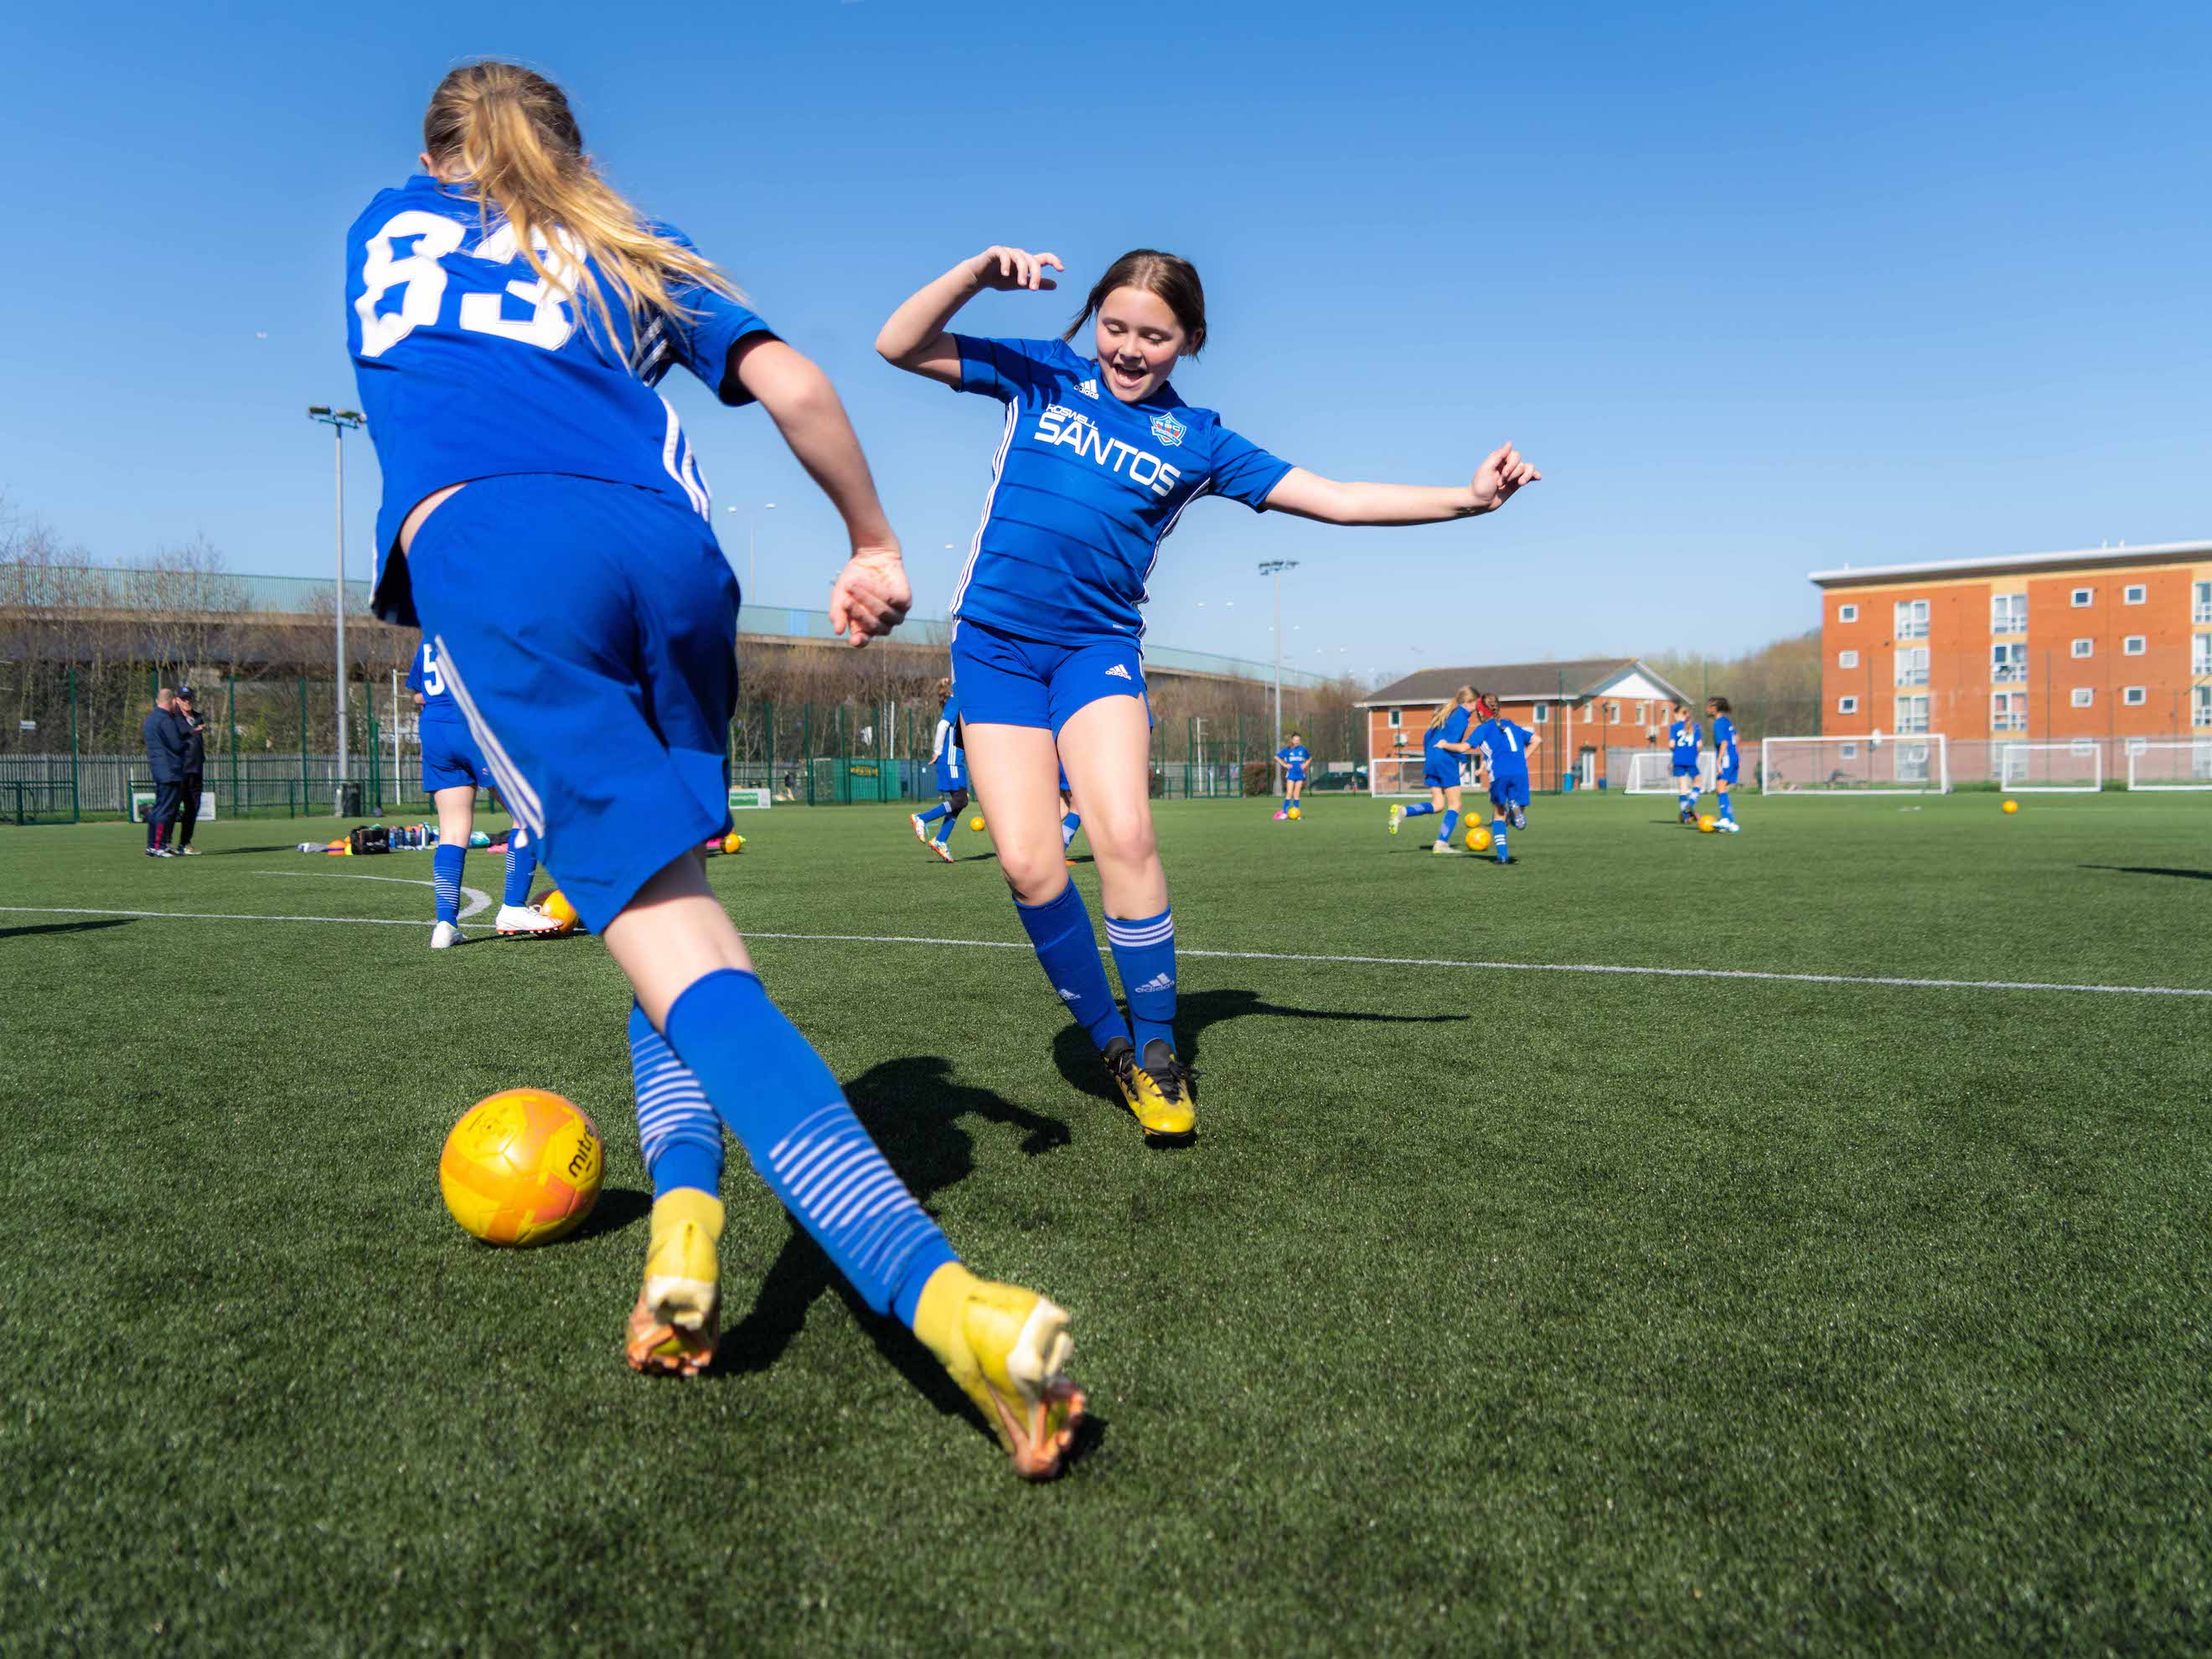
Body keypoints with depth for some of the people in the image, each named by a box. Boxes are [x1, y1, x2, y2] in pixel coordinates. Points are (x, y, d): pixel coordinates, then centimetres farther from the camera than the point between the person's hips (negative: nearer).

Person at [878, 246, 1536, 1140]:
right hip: (994, 642, 1)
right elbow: (899, 345, 7)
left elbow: (1336, 499, 5)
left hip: (1098, 645, 0)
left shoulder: (1197, 440, 9)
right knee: (1028, 863, -12)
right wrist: (978, 272, -8)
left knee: (1124, 836, -23)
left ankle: (1158, 1051, -5)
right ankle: (1109, 1043, 9)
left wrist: (1466, 497, -3)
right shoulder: (1041, 375, 10)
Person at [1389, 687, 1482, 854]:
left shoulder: (1445, 711, 18)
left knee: (1438, 804, 10)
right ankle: (1442, 843, -3)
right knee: (1454, 805, 2)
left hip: (1431, 760, 8)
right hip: (1447, 762, -8)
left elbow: (1427, 735, 18)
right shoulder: (1462, 716, -8)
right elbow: (1452, 744, -17)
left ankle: (1402, 812, -10)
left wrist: (1427, 757, 23)